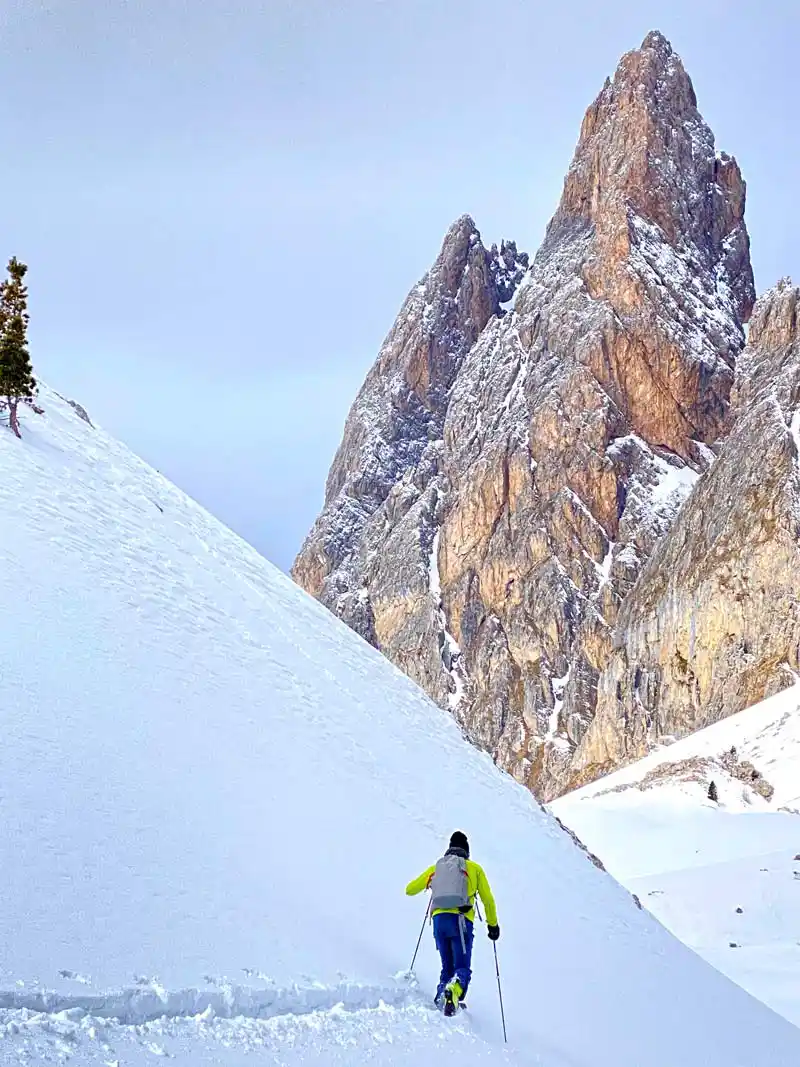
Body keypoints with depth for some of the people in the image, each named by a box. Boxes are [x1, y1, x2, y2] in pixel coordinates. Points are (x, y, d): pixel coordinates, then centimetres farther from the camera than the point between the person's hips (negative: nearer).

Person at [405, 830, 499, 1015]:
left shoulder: (436, 868, 21)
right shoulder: (474, 868, 15)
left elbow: (409, 890, 28)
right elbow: (488, 899, 14)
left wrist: (429, 882, 46)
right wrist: (493, 925, 23)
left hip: (438, 919, 3)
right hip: (460, 920, -3)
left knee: (447, 967, 17)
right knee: (462, 967, -6)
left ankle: (441, 1000, -4)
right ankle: (453, 991, -37)